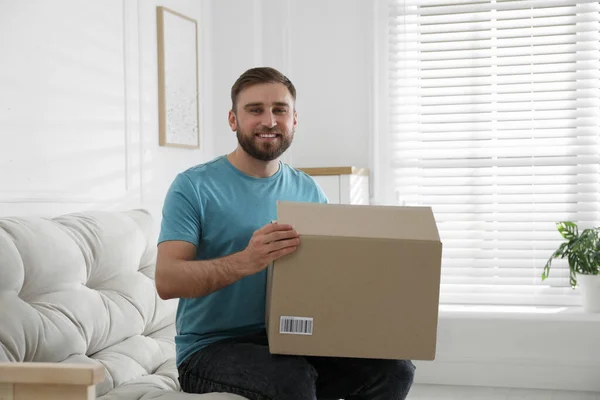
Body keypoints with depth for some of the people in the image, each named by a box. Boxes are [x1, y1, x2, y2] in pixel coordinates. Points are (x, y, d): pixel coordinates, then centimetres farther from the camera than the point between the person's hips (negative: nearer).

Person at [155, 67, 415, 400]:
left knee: (394, 369, -14)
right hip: (212, 347, -5)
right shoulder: (194, 187, -6)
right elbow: (166, 280, -17)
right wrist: (246, 261, -33)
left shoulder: (309, 191, 10)